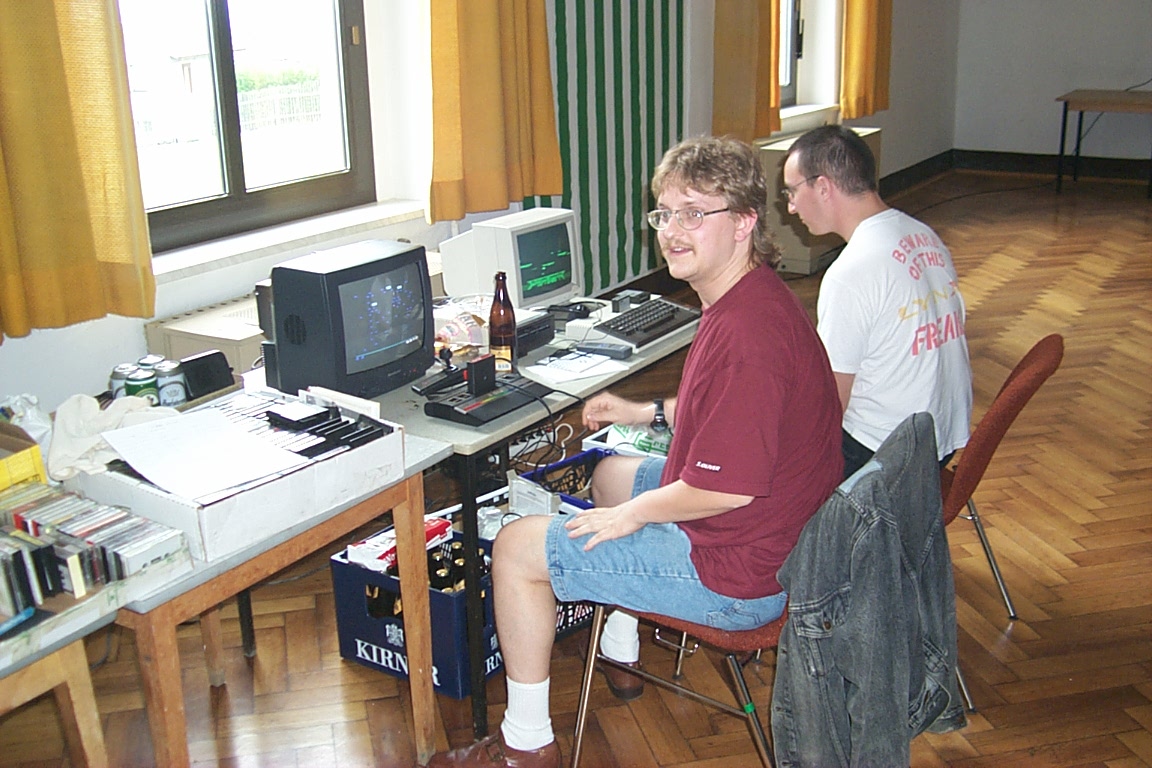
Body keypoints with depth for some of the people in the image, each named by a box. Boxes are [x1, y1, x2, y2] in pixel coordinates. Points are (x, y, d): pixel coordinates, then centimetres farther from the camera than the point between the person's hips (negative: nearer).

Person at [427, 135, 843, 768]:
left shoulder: (746, 331, -30)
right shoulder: (750, 297, 5)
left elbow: (729, 487, -30)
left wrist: (633, 513, -15)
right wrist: (648, 412, 18)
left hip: (741, 573, -11)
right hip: (779, 533, 11)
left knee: (516, 548, -4)